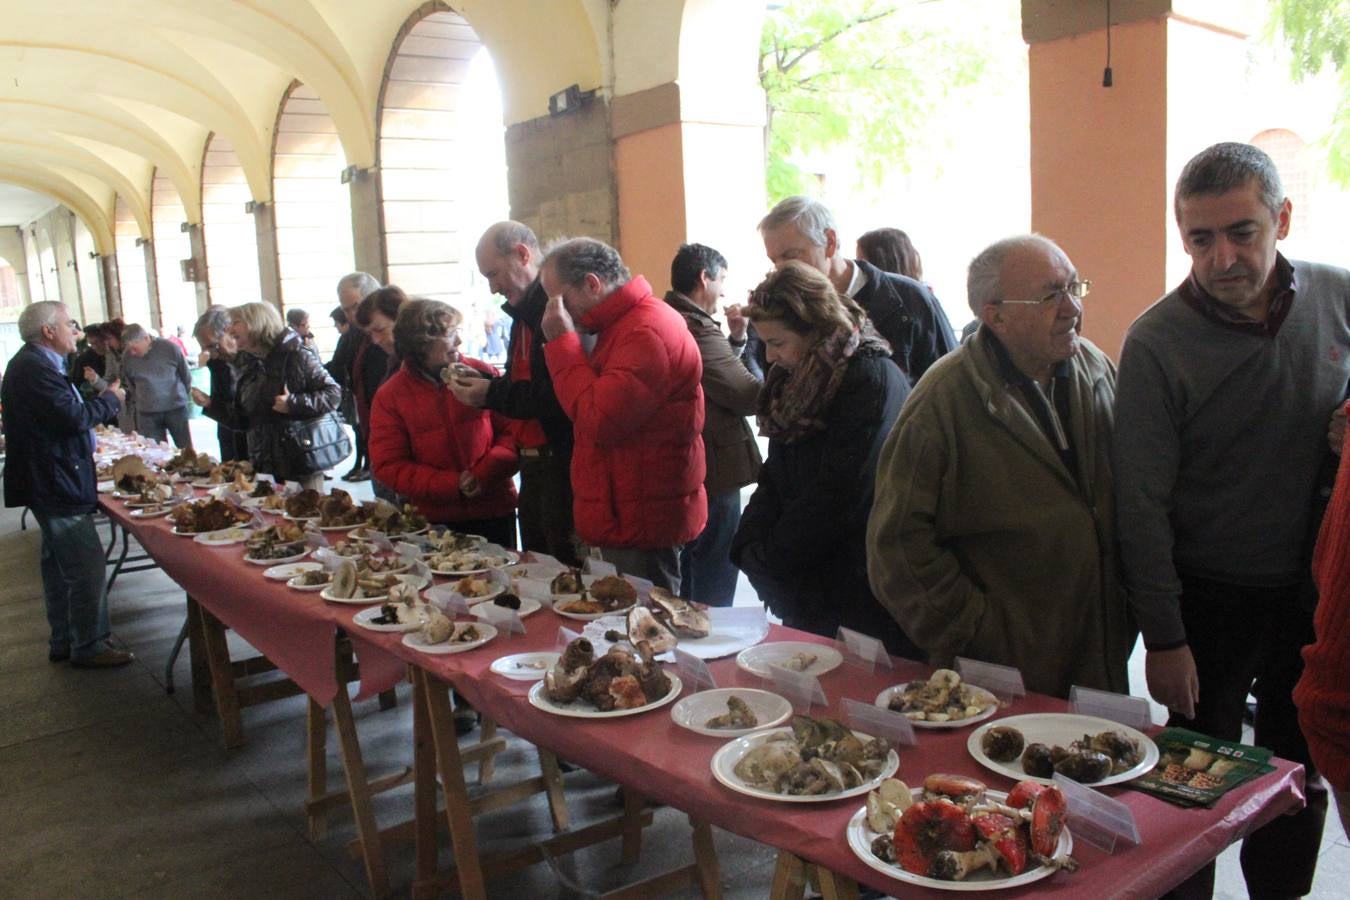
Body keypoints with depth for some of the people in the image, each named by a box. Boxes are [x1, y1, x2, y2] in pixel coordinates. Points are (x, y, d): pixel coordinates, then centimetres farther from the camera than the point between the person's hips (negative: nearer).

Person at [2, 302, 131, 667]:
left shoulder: (33, 364, 14)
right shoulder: (36, 369, -21)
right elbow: (74, 418, -25)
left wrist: (96, 400, 3)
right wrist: (110, 398, -12)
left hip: (50, 482, 12)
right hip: (56, 485, -12)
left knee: (59, 563, 19)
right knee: (86, 566, -6)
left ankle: (63, 641, 30)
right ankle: (89, 646, 4)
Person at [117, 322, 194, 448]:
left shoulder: (169, 348, -11)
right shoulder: (127, 356, -4)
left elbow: (186, 376, 4)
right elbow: (130, 384, 13)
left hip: (176, 408, -2)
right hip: (147, 413, 2)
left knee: (186, 449, 5)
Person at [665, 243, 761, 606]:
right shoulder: (696, 328, -20)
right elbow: (750, 395, -22)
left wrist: (736, 339, 7)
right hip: (714, 472, -10)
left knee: (692, 581, 23)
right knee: (715, 589, 0)